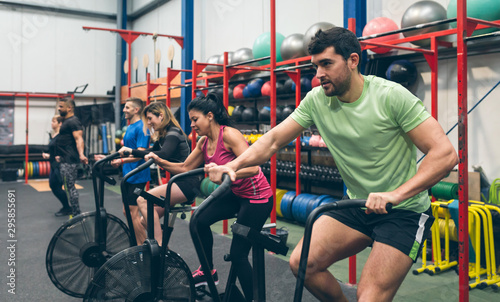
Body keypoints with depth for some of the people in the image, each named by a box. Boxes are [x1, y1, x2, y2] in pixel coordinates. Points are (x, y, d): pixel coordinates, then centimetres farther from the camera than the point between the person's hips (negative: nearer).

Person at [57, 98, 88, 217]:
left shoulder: (73, 121, -13)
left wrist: (81, 155, -41)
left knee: (69, 187, -9)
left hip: (70, 160, -11)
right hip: (66, 160, 11)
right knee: (70, 187, 15)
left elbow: (79, 139, -27)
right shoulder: (67, 121, 19)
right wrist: (60, 156, 38)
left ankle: (76, 215, -4)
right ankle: (75, 213, 23)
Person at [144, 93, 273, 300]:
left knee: (238, 253, -7)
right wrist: (161, 162, -6)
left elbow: (253, 167, -33)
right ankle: (208, 271, 26)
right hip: (236, 194, 8)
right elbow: (185, 168, 6)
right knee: (200, 220, 5)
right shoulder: (204, 142, 2)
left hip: (257, 197, -8)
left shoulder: (229, 135, -22)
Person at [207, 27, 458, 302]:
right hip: (356, 207, 5)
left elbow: (445, 154, -22)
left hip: (403, 211, -5)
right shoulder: (316, 100, -4)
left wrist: (396, 195, -34)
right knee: (302, 262, -7)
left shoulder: (390, 96, -18)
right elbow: (274, 139, -3)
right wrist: (234, 165, -19)